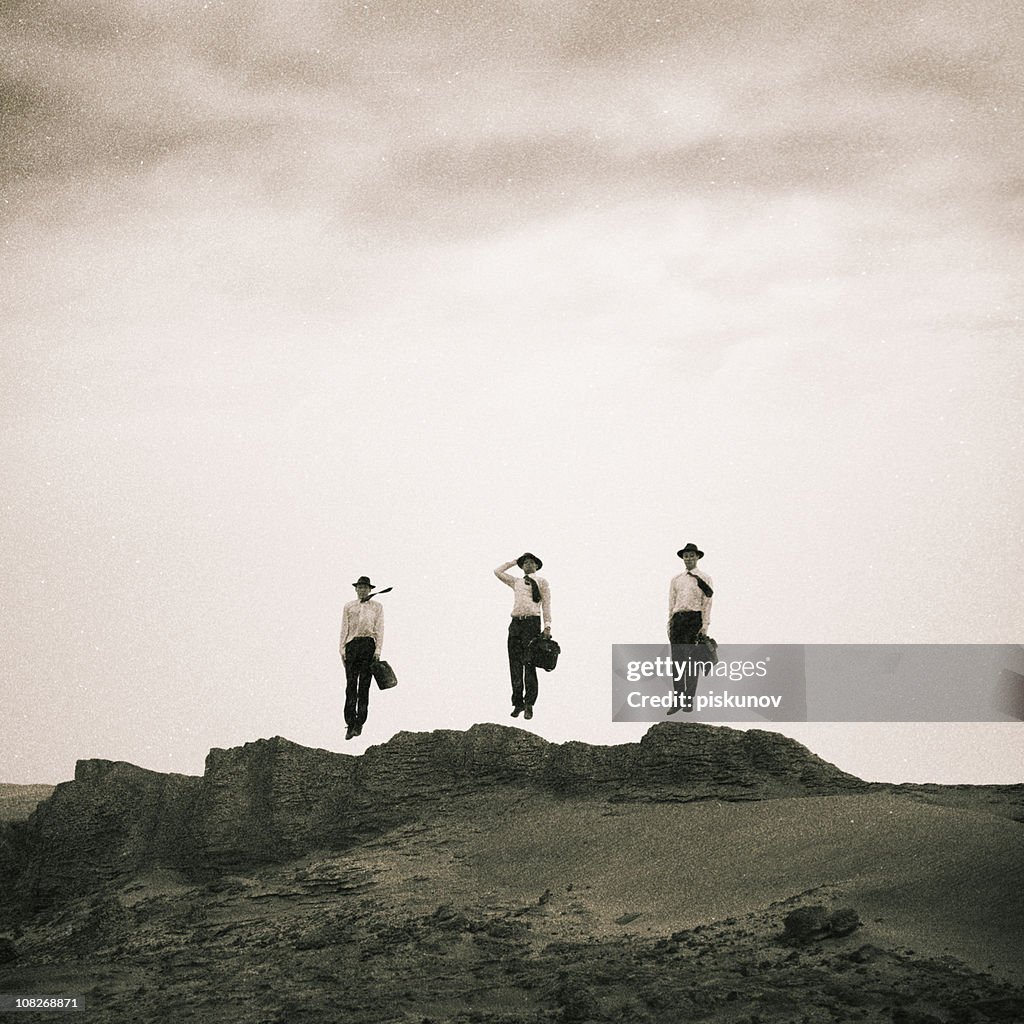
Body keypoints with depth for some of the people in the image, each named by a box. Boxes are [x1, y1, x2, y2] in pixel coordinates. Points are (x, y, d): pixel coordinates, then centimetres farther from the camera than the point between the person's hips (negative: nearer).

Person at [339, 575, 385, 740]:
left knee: (364, 686, -1)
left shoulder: (376, 607, 11)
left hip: (368, 644, -1)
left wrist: (378, 650, -5)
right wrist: (342, 649, 3)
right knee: (350, 685, -5)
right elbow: (344, 629, 12)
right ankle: (350, 724, -6)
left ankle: (359, 723, 2)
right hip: (352, 644, 1)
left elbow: (379, 629, 5)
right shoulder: (348, 607, 15)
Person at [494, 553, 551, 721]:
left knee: (529, 665, -7)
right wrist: (514, 561, 23)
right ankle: (518, 703, 5)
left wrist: (547, 625, -6)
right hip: (515, 623, 4)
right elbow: (498, 571, 23)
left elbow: (546, 605, 5)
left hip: (532, 622, -4)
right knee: (515, 665, 1)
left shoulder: (542, 582, 12)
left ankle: (529, 704, -3)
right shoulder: (516, 582, 23)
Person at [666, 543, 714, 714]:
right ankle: (678, 699, 1)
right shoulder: (676, 579, 16)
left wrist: (705, 625, -10)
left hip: (695, 619, -3)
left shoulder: (704, 578, 5)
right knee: (677, 660, -1)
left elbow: (707, 603, -2)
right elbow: (671, 604, 16)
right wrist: (670, 625, 10)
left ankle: (689, 700, 4)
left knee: (693, 660, -1)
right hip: (678, 619, 3)